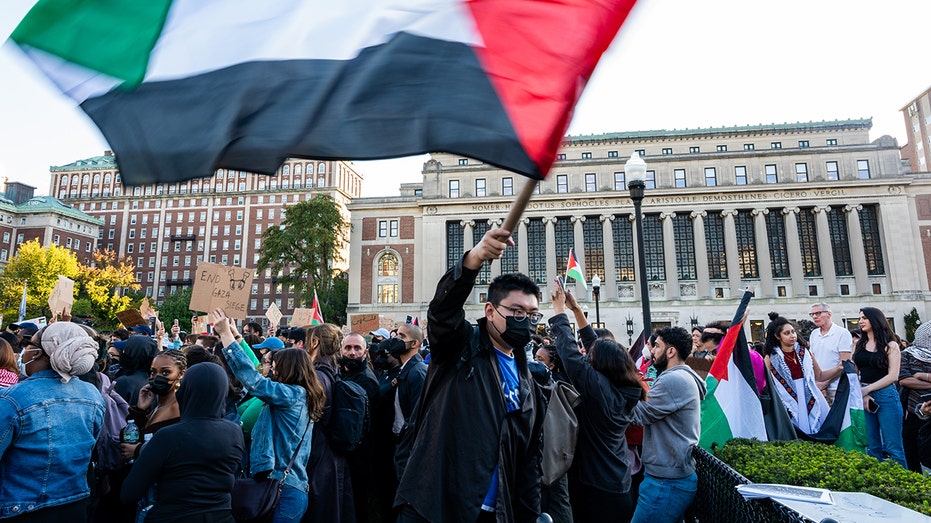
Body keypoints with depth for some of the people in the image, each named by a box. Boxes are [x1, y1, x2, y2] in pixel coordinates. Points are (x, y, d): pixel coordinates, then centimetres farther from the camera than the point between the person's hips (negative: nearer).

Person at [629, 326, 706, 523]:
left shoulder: (674, 380, -20)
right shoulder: (683, 378, 13)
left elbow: (638, 415, -18)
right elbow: (651, 412, 12)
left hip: (667, 482, -10)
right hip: (672, 475, 10)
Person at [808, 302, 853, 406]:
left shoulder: (842, 333, -4)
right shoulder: (813, 334, 12)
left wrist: (825, 383, -11)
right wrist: (817, 384, 1)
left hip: (836, 389, -4)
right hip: (818, 388, 4)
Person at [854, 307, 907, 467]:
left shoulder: (890, 345, 0)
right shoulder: (859, 345, 11)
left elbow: (893, 376, -6)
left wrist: (866, 389, -10)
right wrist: (862, 395, -6)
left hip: (886, 396, -4)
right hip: (863, 396, 4)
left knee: (892, 447, -3)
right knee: (872, 447, 9)